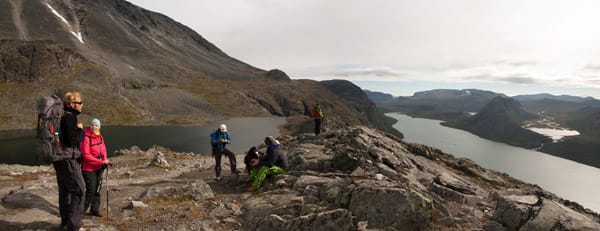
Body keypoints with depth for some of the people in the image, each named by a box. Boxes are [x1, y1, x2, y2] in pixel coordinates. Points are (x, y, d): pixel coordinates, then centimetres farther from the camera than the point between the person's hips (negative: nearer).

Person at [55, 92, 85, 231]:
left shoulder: (62, 117, 12)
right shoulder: (71, 118, -17)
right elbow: (73, 140, -22)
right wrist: (80, 129, -8)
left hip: (60, 158, 10)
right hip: (69, 158, -10)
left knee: (65, 190, 19)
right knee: (79, 190, -5)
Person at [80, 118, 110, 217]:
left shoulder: (100, 137, 6)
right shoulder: (86, 138, -16)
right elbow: (86, 156, -20)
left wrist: (105, 161, -4)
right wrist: (100, 162, -24)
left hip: (99, 168, 7)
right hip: (89, 169, -7)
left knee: (97, 189, 12)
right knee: (91, 190, -4)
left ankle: (94, 210, 24)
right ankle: (81, 210, 15)